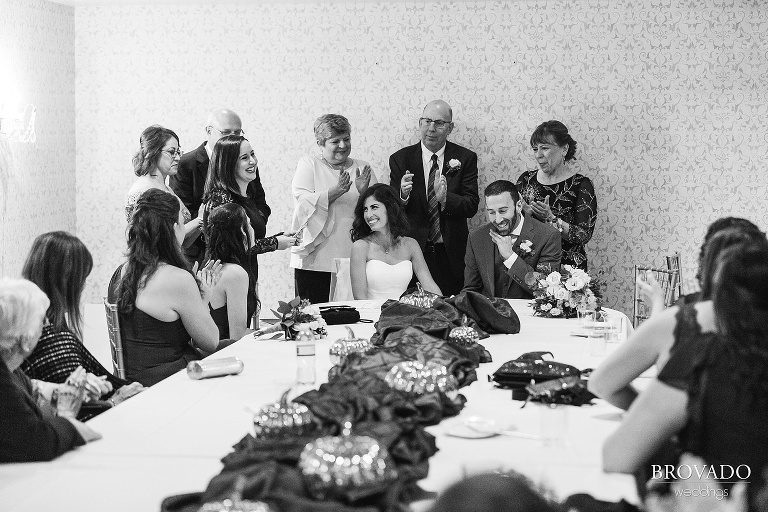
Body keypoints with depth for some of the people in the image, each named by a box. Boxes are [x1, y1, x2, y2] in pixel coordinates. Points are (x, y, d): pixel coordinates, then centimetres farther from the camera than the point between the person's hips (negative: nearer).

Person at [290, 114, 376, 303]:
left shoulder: (362, 168, 13)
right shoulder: (308, 164, 6)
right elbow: (303, 204, -8)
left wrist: (364, 192, -15)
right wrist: (336, 191, -21)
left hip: (354, 261, 2)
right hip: (315, 260, -2)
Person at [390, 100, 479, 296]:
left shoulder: (465, 158, 1)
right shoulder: (400, 159, 2)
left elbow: (471, 206, -6)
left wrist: (446, 198, -25)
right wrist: (403, 195, -23)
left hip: (450, 255, 0)